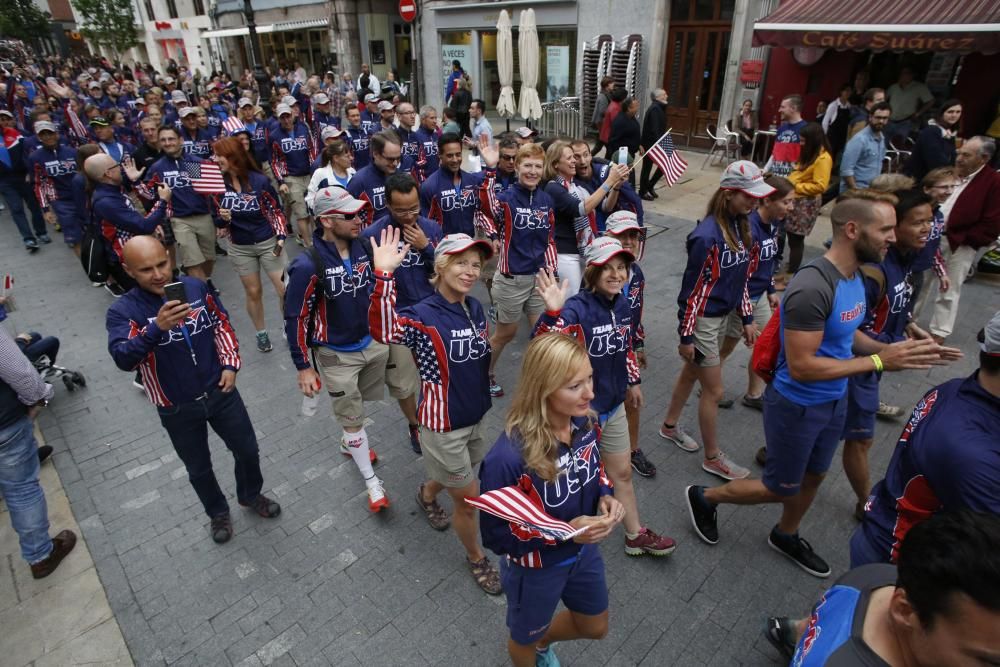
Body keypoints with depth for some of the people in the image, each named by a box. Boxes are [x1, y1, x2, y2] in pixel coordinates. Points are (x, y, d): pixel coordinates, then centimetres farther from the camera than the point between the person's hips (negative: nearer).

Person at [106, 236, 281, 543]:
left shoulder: (196, 286, -10)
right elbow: (124, 359, -33)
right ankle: (218, 513, 48)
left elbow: (222, 324, 5)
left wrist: (230, 365, -4)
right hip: (178, 409, -2)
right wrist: (157, 328, -49)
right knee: (199, 469, 19)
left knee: (248, 450, 18)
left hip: (220, 392, 2)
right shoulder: (123, 311, -18)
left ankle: (251, 495, 48)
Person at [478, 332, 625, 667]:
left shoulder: (585, 423, -18)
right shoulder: (508, 459, -39)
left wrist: (606, 496, -16)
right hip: (534, 568, -6)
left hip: (584, 551, 6)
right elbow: (496, 535, -25)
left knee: (595, 627, 31)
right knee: (525, 637, 26)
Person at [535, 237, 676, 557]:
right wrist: (553, 311, -58)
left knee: (622, 473, 22)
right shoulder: (577, 308, -26)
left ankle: (636, 535, 43)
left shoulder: (623, 305, -3)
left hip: (614, 404, 7)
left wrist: (633, 381, 23)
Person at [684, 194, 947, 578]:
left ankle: (786, 537, 51)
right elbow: (801, 367, -32)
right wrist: (879, 362, -28)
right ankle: (703, 498, 34)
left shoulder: (855, 275, -2)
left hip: (834, 400, 9)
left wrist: (889, 349, -6)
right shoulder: (813, 288, -31)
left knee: (814, 476, 25)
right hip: (796, 406, -8)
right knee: (781, 488, 11)